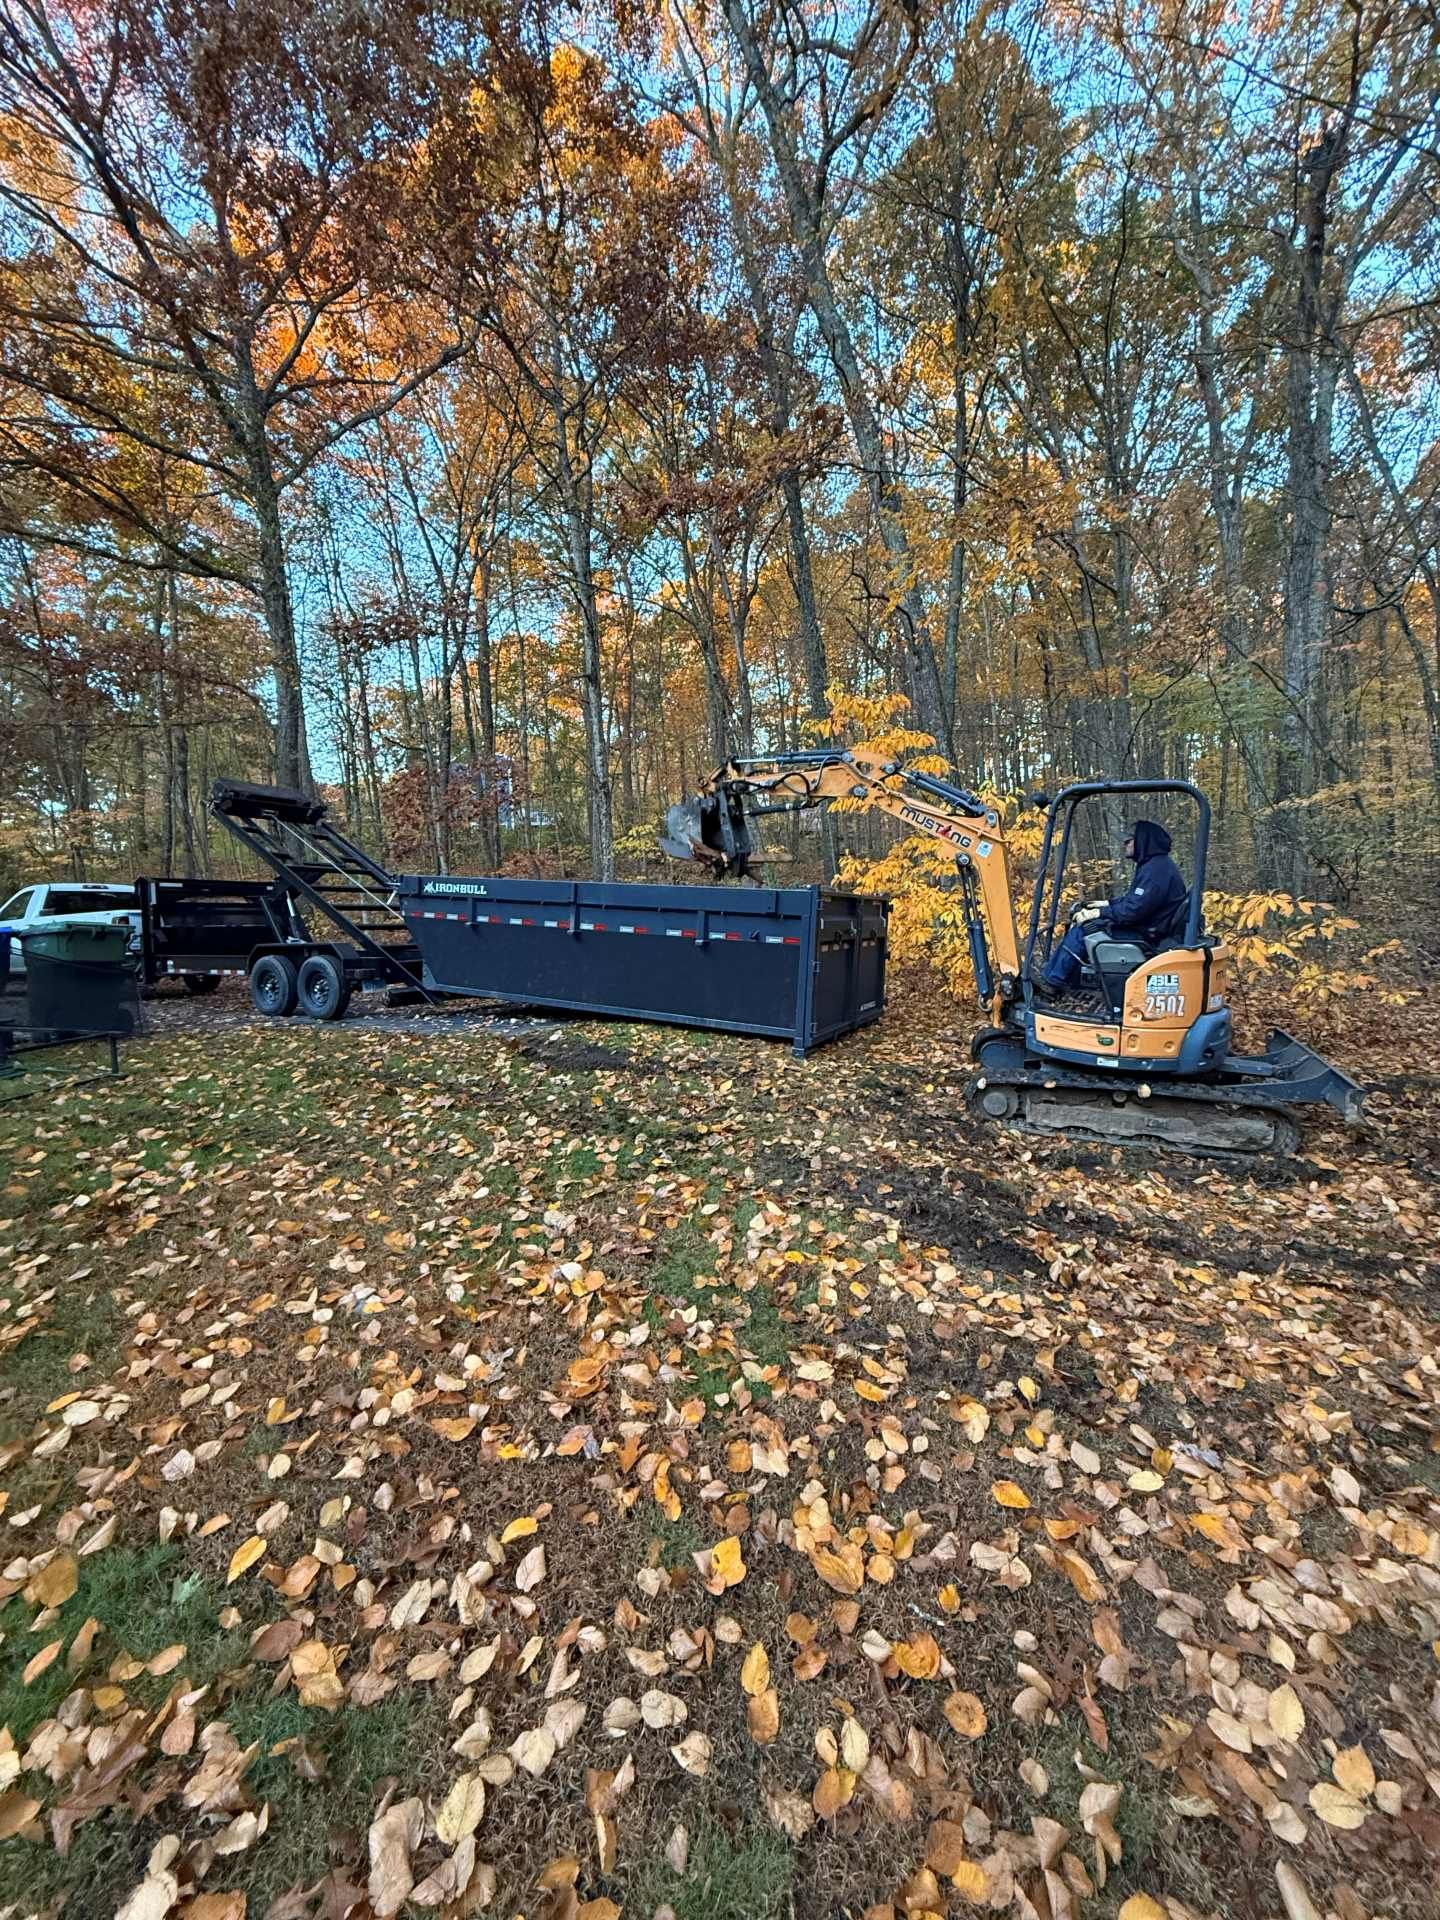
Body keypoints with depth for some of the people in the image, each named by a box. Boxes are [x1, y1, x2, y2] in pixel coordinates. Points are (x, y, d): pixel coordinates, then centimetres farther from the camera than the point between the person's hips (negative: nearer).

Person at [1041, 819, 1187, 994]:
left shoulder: (1157, 868, -20)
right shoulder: (1154, 864, 15)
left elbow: (1134, 909, -26)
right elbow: (1133, 898, 23)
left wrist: (1099, 913, -17)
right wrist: (1107, 904, 10)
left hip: (1145, 934, -11)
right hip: (1142, 924, 11)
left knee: (1082, 929, -18)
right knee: (1080, 920, 7)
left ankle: (1054, 982, -8)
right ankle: (1052, 974, 3)